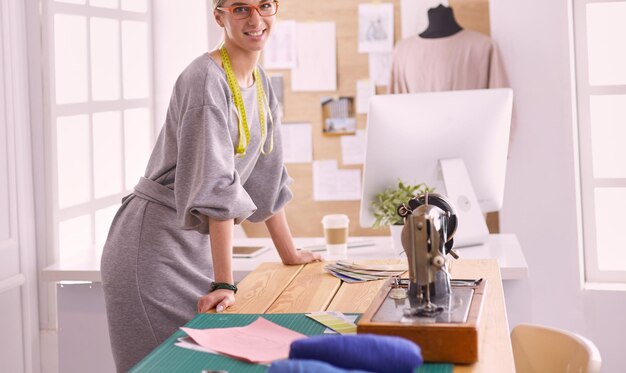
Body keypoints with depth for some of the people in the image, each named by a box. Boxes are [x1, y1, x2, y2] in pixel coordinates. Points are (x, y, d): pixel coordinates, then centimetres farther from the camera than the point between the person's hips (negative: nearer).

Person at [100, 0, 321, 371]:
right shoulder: (207, 80, -19)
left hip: (199, 243, 8)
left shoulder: (261, 84, 8)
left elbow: (268, 176, 16)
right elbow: (215, 184, -25)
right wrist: (224, 283, -27)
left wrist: (289, 253, 20)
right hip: (154, 246, -8)